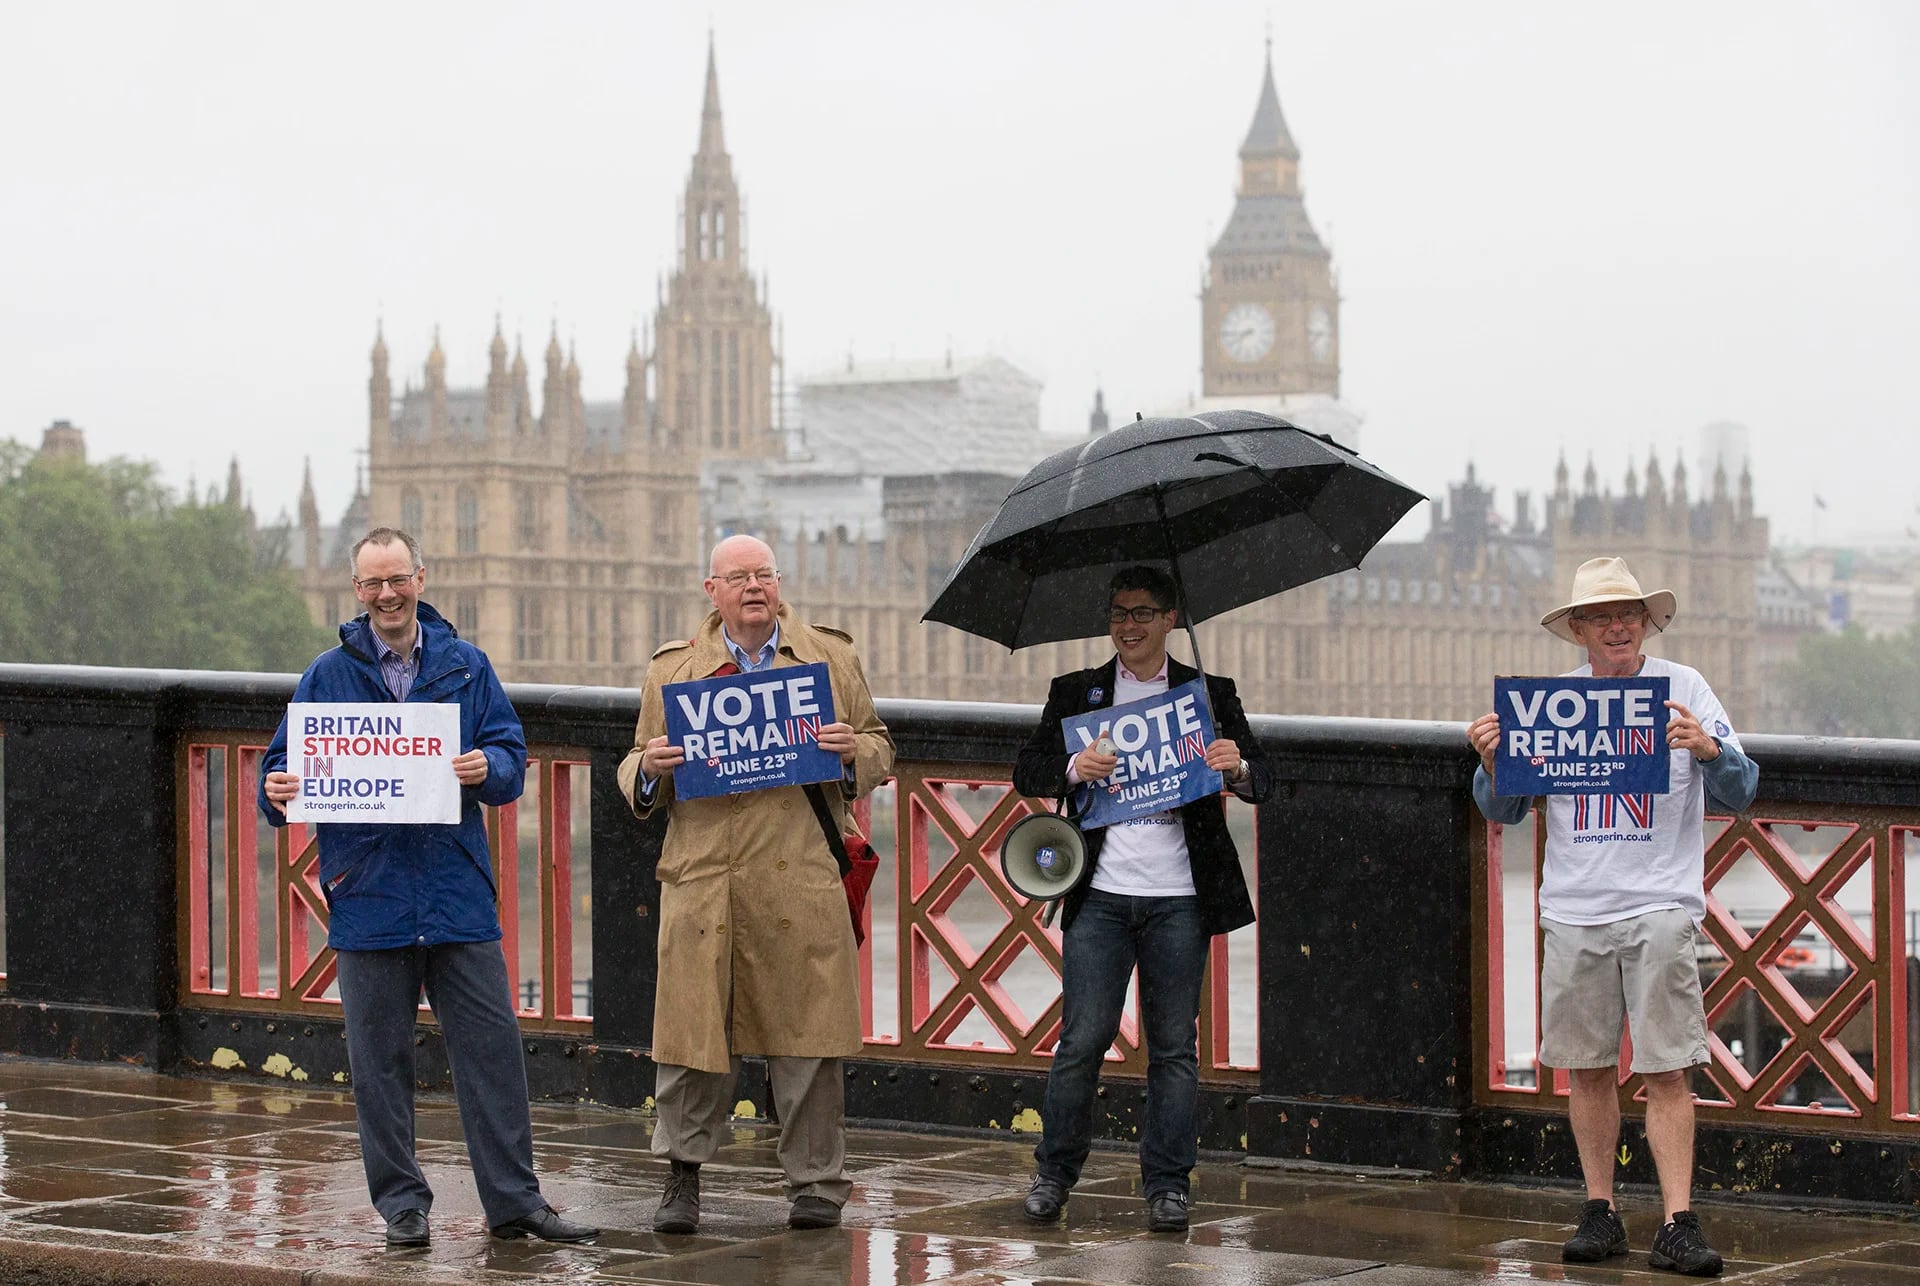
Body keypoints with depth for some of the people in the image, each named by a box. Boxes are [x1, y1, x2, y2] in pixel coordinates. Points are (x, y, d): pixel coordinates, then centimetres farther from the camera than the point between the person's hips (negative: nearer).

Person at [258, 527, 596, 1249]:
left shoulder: (464, 667, 8)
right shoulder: (328, 675, 7)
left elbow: (511, 758, 5)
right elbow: (284, 765, 7)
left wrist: (486, 768, -18)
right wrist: (278, 791, -15)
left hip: (458, 893, 0)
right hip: (369, 896, 0)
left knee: (491, 1051, 1)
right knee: (380, 1062, 4)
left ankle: (513, 1200, 8)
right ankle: (401, 1205, 13)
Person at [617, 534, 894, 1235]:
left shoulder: (831, 657, 13)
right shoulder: (673, 668, 12)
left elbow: (880, 750, 18)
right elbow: (635, 774, 17)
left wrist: (852, 751, -4)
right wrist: (651, 767, -6)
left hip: (802, 878, 0)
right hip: (704, 879, 0)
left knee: (807, 1032, 2)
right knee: (692, 1026, -2)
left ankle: (816, 1183, 13)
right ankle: (682, 1175, 12)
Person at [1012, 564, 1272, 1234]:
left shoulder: (1210, 694, 10)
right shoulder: (1076, 693, 11)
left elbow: (1262, 781, 6)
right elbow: (1026, 773, 6)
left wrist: (1238, 768, -18)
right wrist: (1073, 768, -15)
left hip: (1178, 900, 0)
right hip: (1100, 895, 0)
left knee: (1174, 1046, 3)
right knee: (1083, 1038, -3)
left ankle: (1167, 1185, 8)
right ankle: (1053, 1174, 10)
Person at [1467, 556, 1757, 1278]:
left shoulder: (1684, 689, 3)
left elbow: (1740, 793, -1)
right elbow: (1504, 811, 12)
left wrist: (1708, 749, -21)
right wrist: (1491, 763, -9)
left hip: (1660, 907, -3)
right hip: (1574, 912, 3)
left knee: (1667, 1071, -7)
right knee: (1587, 1068, 6)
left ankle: (1678, 1224, -7)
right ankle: (1600, 1212, 17)